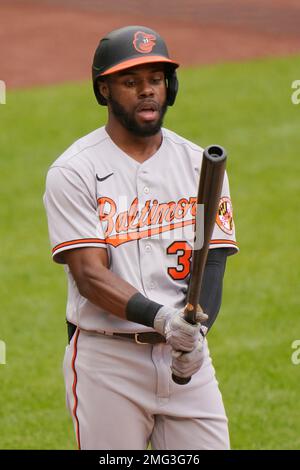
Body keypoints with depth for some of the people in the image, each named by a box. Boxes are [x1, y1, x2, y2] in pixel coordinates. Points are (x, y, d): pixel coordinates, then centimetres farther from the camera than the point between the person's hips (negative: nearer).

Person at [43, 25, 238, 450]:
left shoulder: (200, 165, 9)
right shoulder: (75, 171, -4)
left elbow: (212, 263, 1)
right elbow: (90, 274, -13)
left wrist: (195, 329, -20)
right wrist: (161, 317, -29)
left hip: (187, 356, 4)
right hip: (107, 361, -3)